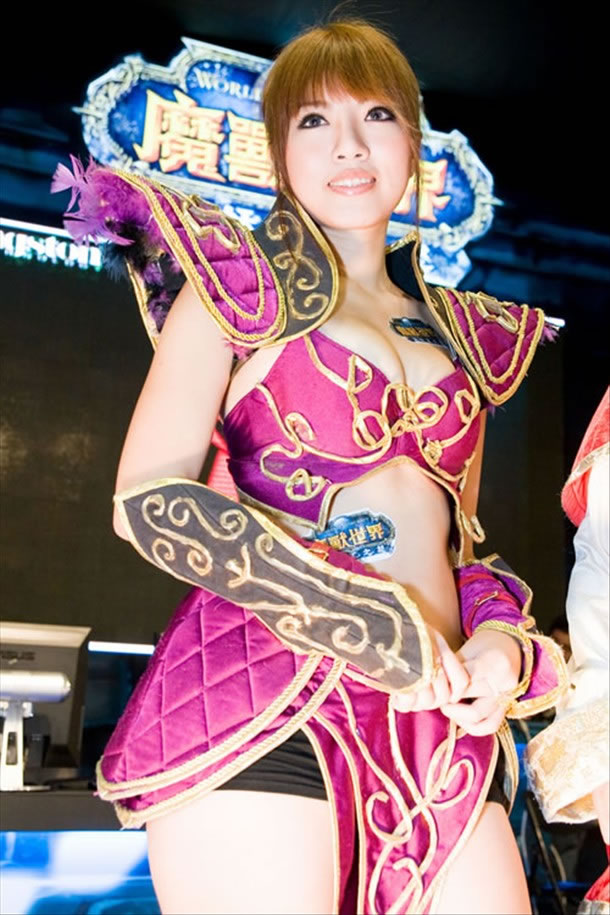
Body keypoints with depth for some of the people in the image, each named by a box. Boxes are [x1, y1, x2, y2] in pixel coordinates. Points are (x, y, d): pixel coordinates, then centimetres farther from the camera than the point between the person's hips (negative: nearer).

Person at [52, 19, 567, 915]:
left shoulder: (465, 333, 18)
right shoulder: (238, 283, 4)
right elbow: (148, 501, -8)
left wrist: (500, 640, 1)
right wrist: (376, 623, -13)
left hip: (440, 723, 5)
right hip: (263, 706, -5)